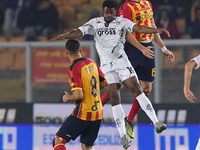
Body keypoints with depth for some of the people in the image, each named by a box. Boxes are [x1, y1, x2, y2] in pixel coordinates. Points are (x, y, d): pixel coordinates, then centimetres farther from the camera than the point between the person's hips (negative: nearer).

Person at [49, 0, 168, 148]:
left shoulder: (122, 22, 1)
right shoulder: (95, 23, 7)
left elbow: (138, 28, -11)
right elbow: (79, 32, 0)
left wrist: (157, 30, -24)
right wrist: (64, 36, -17)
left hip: (121, 61, -2)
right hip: (106, 66, 2)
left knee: (136, 89, -15)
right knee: (114, 98, -7)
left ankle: (156, 122, -14)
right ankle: (123, 135, -6)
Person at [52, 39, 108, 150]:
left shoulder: (73, 68, -16)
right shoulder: (92, 63, 6)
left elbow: (78, 95, -22)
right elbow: (105, 83, 15)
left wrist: (68, 98, -3)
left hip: (83, 114, -7)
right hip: (98, 113, 7)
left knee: (58, 141, 0)